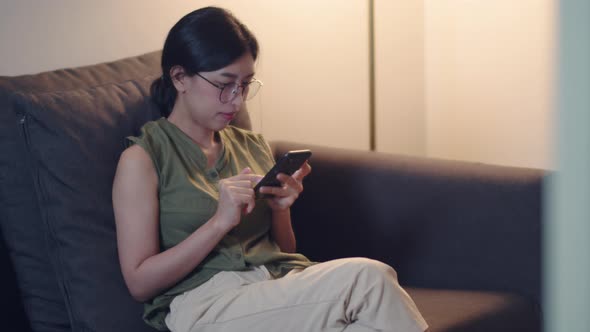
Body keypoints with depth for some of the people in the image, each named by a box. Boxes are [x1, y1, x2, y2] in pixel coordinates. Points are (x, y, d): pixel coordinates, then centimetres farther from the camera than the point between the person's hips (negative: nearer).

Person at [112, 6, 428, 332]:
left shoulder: (253, 146, 20)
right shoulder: (142, 159, 3)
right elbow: (139, 281, -3)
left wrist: (280, 209, 3)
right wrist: (220, 222, -12)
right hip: (206, 301, -6)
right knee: (367, 279, -28)